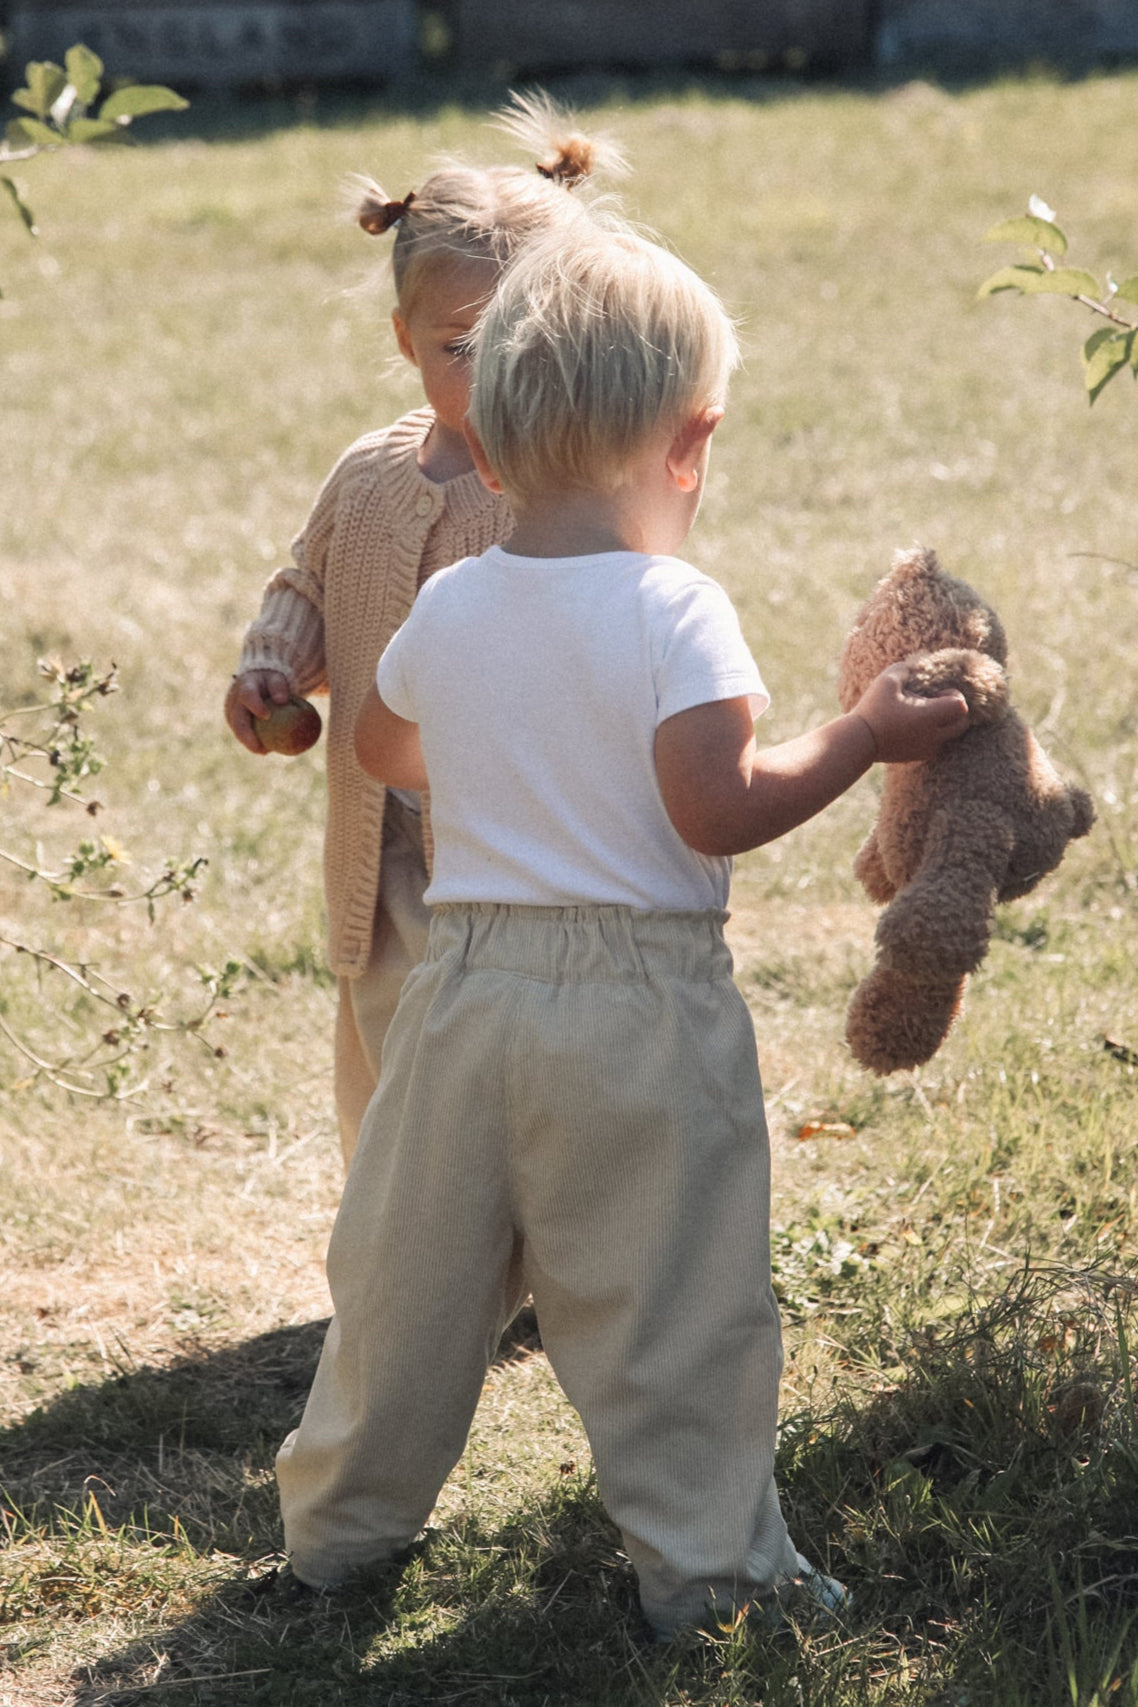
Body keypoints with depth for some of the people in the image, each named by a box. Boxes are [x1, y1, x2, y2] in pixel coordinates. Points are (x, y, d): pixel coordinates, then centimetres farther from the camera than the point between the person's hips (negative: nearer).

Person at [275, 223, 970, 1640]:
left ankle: (339, 1520, 30)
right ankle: (705, 1563, 12)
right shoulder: (677, 614, -14)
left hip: (469, 985, 5)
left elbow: (381, 746, 22)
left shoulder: (445, 610, 4)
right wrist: (863, 737, -10)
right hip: (639, 997, -5)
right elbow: (716, 809, -21)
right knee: (669, 1298, 5)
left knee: (415, 1270, 16)